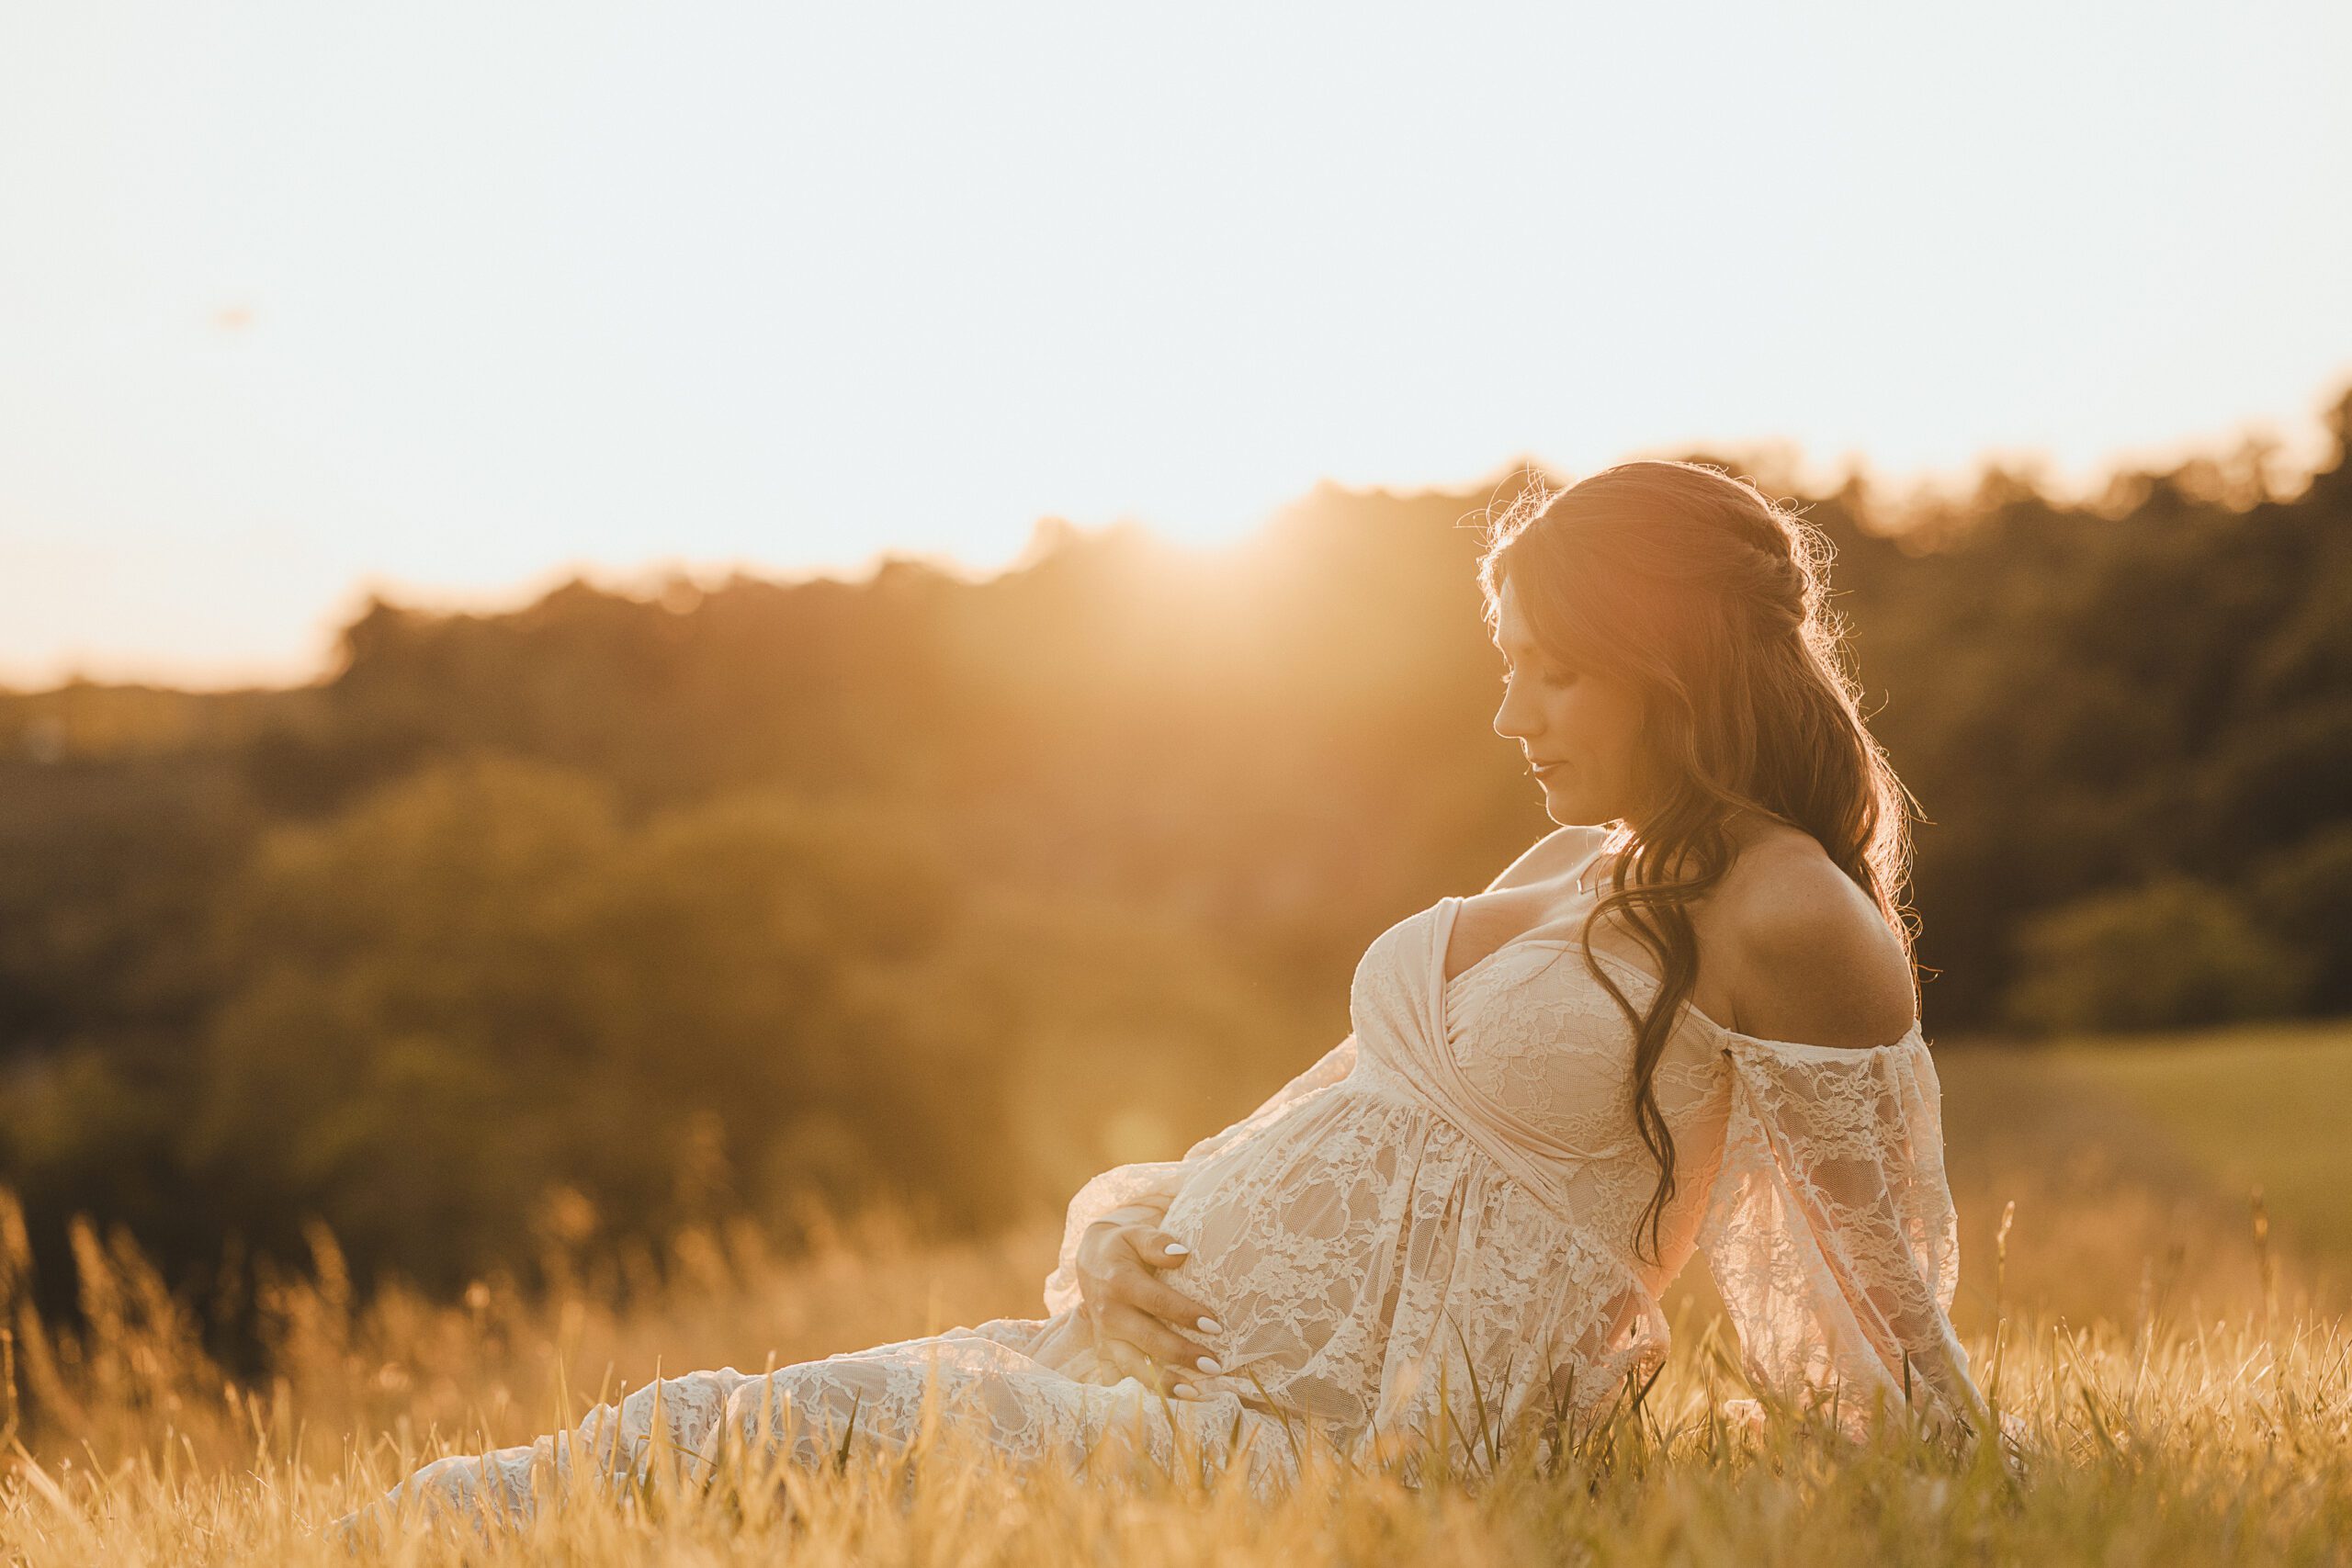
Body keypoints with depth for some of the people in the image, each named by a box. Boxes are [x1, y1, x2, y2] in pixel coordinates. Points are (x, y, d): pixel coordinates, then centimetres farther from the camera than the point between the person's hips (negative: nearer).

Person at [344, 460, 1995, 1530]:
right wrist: (1123, 1225, 3)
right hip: (1155, 1340, 8)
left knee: (708, 1439, -17)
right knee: (690, 1432, -5)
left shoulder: (1785, 918, -9)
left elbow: (1889, 1296, -5)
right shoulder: (1577, 870, 18)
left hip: (1299, 1438, -8)